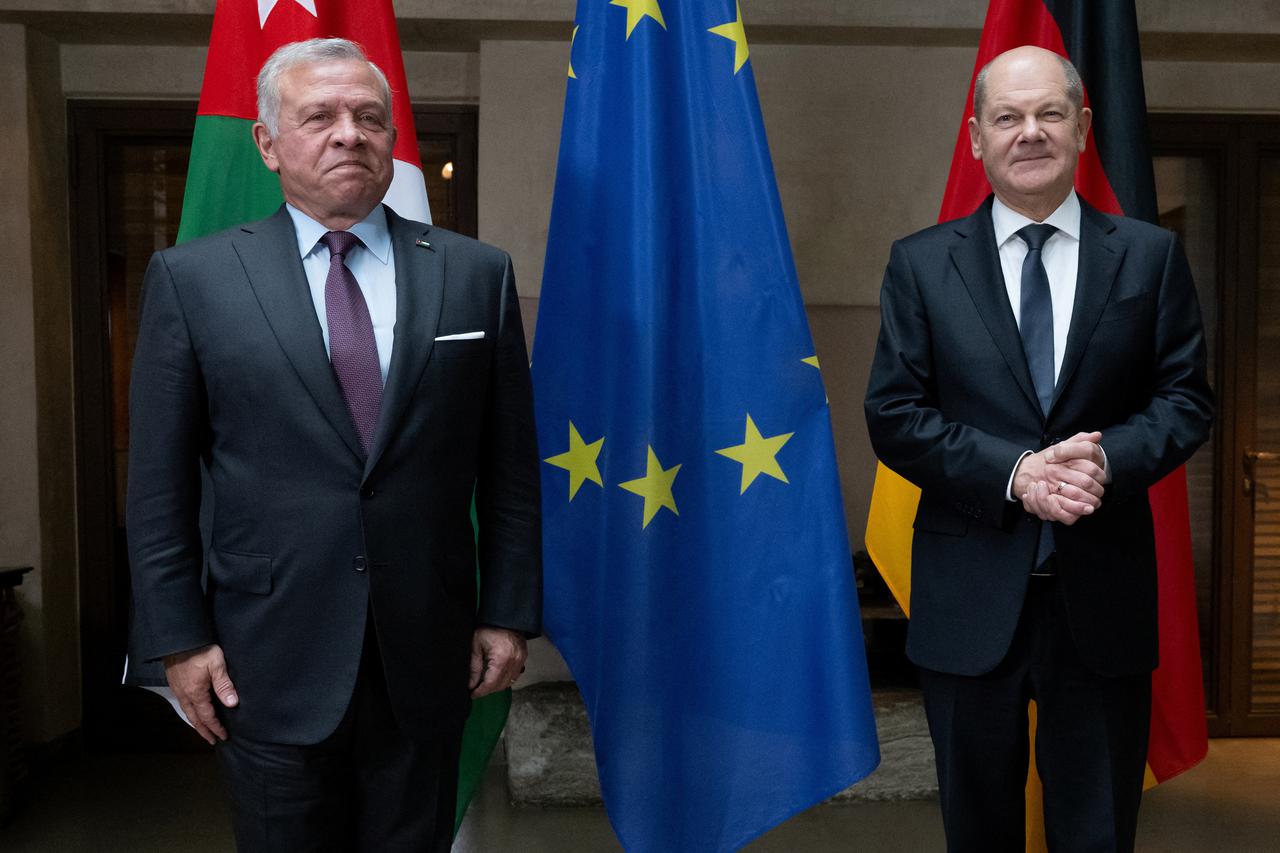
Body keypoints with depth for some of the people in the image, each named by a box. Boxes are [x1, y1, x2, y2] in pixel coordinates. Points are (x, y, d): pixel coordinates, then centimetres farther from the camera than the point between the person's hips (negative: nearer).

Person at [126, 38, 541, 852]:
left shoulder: (476, 274, 1)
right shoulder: (193, 279, -1)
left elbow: (510, 467, 2)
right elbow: (160, 481, 1)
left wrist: (509, 612, 2)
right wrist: (179, 637, -1)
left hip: (428, 655, 1)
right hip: (270, 663, -1)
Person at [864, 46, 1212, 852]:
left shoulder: (1151, 255, 4)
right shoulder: (921, 263, 0)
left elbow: (1187, 398, 3)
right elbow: (894, 416, -4)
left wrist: (1108, 458, -17)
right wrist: (1012, 473, -17)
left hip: (1103, 595, 1)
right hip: (968, 598, 0)